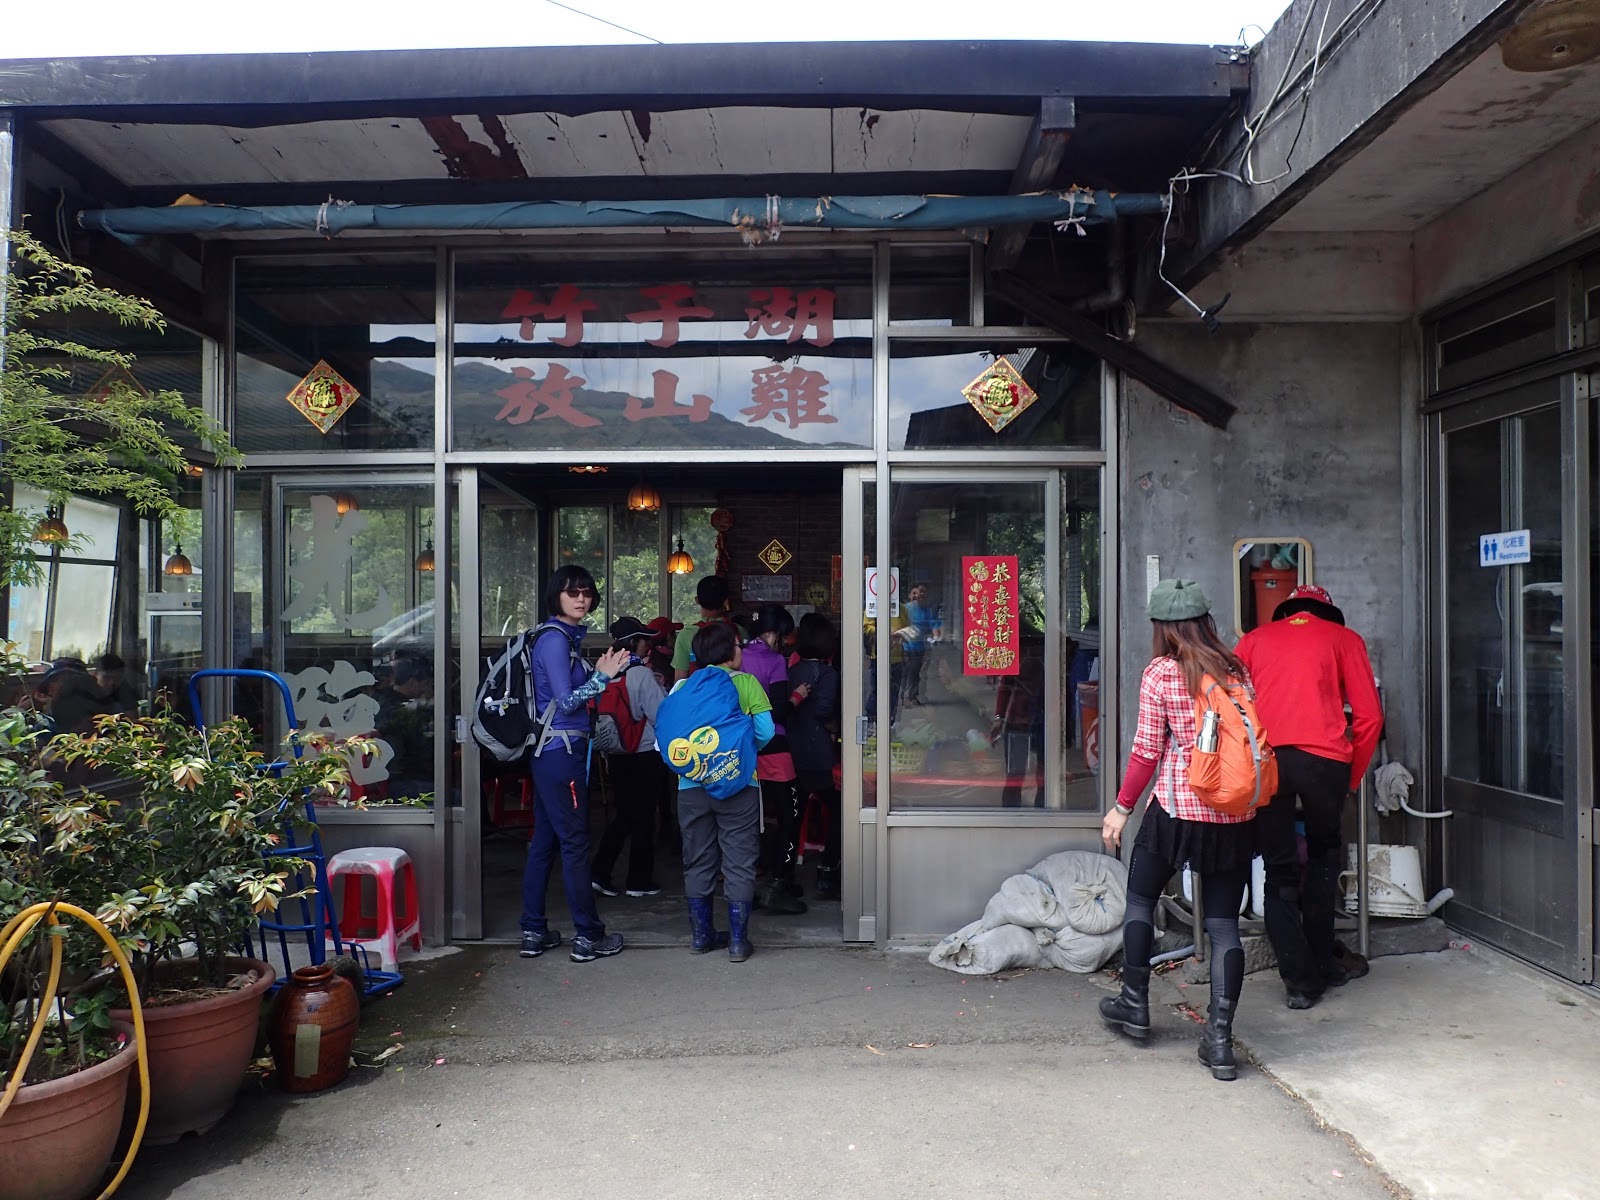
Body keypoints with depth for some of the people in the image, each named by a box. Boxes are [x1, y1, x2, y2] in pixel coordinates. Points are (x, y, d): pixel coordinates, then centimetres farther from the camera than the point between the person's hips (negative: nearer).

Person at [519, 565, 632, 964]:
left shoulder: (566, 637, 15)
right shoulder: (555, 639, -13)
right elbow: (566, 702, -17)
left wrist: (601, 673, 11)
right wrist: (603, 676, -15)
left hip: (550, 752, 10)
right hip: (561, 753, -10)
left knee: (544, 841, 12)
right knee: (575, 842, -3)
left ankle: (534, 932, 19)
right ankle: (587, 936, 5)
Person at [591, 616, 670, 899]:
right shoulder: (643, 675, -17)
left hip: (616, 753, 6)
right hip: (646, 754, -6)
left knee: (623, 815, 16)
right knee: (643, 817, 6)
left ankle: (599, 873, 10)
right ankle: (639, 881, 15)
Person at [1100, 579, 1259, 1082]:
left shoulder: (1159, 673, -6)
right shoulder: (1237, 669, 5)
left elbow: (1147, 749, -7)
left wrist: (1122, 807, 2)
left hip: (1177, 808, -3)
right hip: (1235, 813, 4)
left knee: (1140, 898, 17)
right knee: (1224, 922, 7)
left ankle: (1134, 1006, 26)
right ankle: (1220, 1037, 4)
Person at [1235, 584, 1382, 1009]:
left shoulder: (1254, 639, 23)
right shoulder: (1343, 638, 18)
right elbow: (1369, 715, 10)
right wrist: (1352, 777, 17)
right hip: (1323, 756, -1)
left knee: (1279, 870, 11)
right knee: (1324, 852, 23)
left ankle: (1300, 981, 12)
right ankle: (1322, 962, 28)